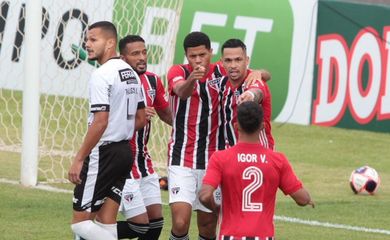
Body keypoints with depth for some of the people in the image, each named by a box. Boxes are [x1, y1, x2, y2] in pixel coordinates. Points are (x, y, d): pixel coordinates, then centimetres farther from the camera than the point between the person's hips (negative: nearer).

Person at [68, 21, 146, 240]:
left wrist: (79, 159, -18)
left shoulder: (102, 75, -15)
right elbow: (140, 119, 18)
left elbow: (100, 122, -22)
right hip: (125, 152, 9)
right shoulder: (131, 74, 12)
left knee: (81, 222, -3)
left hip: (104, 154, -9)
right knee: (105, 222, 10)